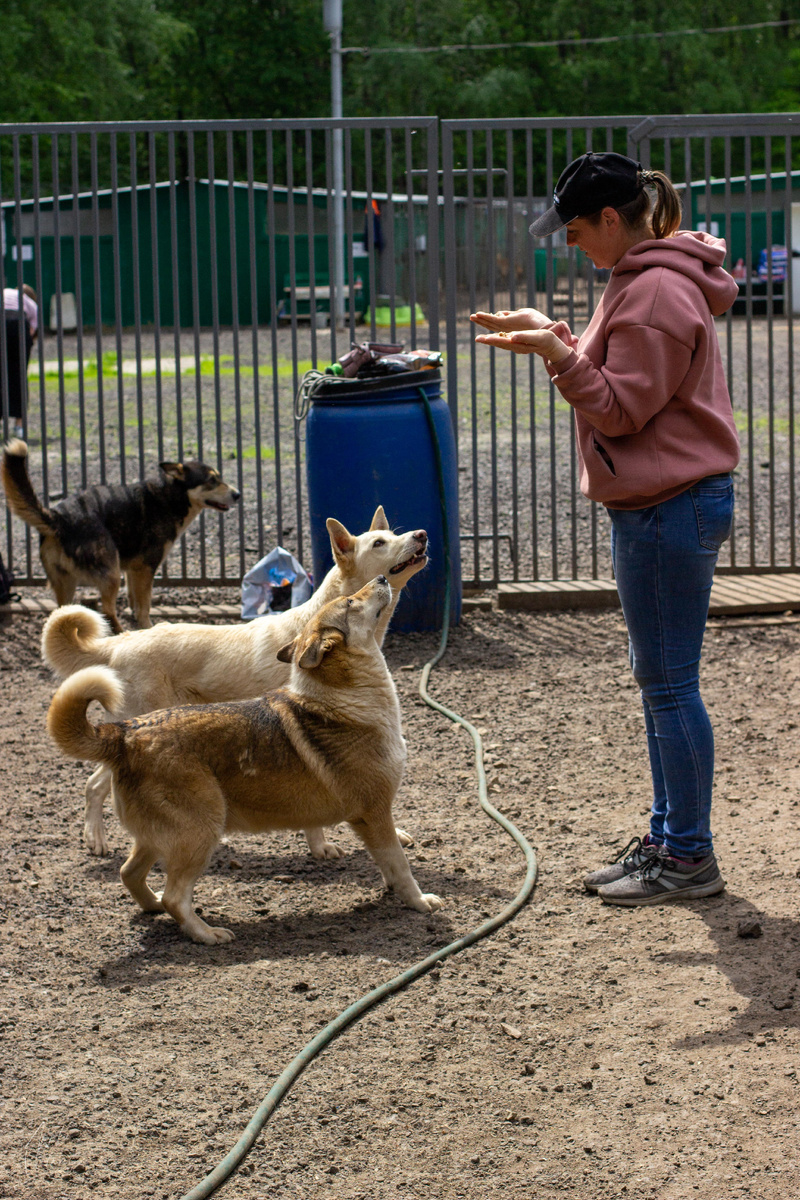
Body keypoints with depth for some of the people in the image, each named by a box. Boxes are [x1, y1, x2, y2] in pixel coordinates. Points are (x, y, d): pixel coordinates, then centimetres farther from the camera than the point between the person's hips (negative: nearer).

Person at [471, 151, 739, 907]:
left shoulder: (656, 293, -18)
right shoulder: (646, 279, 15)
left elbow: (620, 409, -18)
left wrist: (555, 353, -24)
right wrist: (552, 337, 11)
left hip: (668, 510, -11)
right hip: (662, 504, 11)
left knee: (669, 682, -4)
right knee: (657, 676, 16)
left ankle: (689, 858, 4)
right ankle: (667, 838, 26)